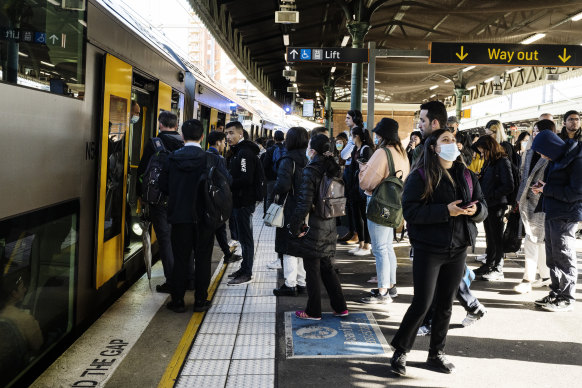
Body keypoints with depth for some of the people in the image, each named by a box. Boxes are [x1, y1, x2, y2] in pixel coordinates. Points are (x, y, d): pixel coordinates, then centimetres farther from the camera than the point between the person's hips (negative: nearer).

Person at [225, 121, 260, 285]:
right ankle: (245, 268, 27)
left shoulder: (245, 153, -17)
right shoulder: (237, 151, 17)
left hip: (244, 202, -10)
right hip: (238, 201, 10)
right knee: (242, 236, 17)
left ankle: (246, 274, 3)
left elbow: (246, 180, -25)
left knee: (245, 237, -4)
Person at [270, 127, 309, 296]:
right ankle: (301, 283, 22)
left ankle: (290, 285, 4)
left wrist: (272, 197, -8)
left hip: (289, 210, -7)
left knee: (289, 249, -1)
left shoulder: (288, 160, -14)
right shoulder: (308, 160, 7)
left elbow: (283, 184, -24)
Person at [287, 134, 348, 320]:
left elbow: (304, 203, -20)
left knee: (312, 270, 4)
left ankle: (313, 311, 14)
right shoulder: (332, 169, 6)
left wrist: (296, 227, -12)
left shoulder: (310, 171, -16)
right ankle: (340, 307, 23)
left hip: (312, 228, -7)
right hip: (329, 226, 7)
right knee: (326, 267, 18)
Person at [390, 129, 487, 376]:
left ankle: (436, 354, 28)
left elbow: (483, 207, 12)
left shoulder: (466, 176, 10)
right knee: (421, 304, -4)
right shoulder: (420, 176, -7)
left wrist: (475, 210, -12)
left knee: (445, 305, 12)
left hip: (458, 249, 5)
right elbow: (410, 211, -16)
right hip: (428, 249, -5)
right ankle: (400, 352, 15)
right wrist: (445, 211, -24)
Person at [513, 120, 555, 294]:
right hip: (528, 201, 7)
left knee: (532, 239, -6)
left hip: (541, 204, -7)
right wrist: (520, 198, 16)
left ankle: (528, 280, 1)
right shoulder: (531, 151, 13)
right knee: (540, 240, 14)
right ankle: (546, 276, 25)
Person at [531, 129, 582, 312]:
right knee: (552, 257, 14)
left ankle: (567, 298, 10)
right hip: (552, 213, 9)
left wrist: (547, 189, -14)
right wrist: (543, 186, 4)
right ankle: (556, 293, 24)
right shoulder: (558, 158, 13)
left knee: (564, 257, -1)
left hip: (566, 216, -9)